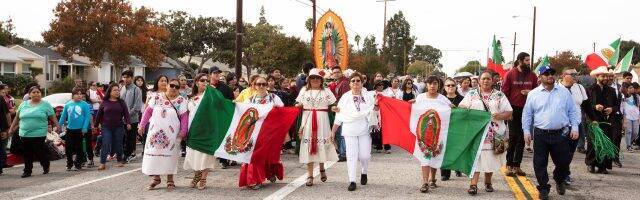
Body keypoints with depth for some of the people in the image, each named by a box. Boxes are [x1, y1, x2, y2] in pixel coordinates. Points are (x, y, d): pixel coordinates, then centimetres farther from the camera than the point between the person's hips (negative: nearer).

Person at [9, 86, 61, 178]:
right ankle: (27, 171, 15)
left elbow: (53, 117, 0)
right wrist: (11, 128, 14)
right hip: (24, 134, 4)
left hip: (39, 134, -3)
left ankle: (46, 167, 22)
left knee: (40, 152, 0)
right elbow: (17, 118, 16)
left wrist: (57, 126, -12)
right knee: (27, 153, 6)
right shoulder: (23, 104, 11)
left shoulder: (46, 105, 1)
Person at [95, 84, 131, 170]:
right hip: (106, 127, -1)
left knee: (118, 144, 7)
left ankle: (120, 161, 22)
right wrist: (97, 124, 11)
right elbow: (99, 114, 9)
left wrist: (128, 123, -12)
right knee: (105, 145, -6)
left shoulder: (121, 102, 5)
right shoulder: (105, 102, 4)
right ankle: (102, 163, -4)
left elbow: (126, 113, 0)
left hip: (118, 127, 1)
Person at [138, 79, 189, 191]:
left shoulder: (181, 101, -1)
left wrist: (183, 131, -15)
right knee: (154, 154, 4)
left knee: (169, 155, 1)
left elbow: (184, 117, -5)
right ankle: (156, 178, 18)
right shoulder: (157, 97, 5)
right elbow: (148, 112, 7)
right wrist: (142, 125, 3)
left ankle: (170, 180, 12)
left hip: (171, 134, -2)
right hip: (155, 132, 2)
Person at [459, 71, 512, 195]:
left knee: (490, 157, 6)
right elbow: (461, 107, 8)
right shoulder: (471, 94, 11)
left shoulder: (500, 96, 9)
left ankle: (488, 182, 23)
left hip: (494, 133, 1)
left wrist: (500, 116, -15)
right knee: (475, 157, -7)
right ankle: (473, 184, -9)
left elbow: (509, 112, 5)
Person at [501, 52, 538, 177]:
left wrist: (530, 92, -7)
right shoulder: (510, 74, -2)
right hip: (513, 109, -4)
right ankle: (509, 166, 2)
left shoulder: (532, 75, 7)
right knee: (513, 137, -3)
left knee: (522, 138, 7)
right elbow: (504, 91, -3)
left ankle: (517, 165, 13)